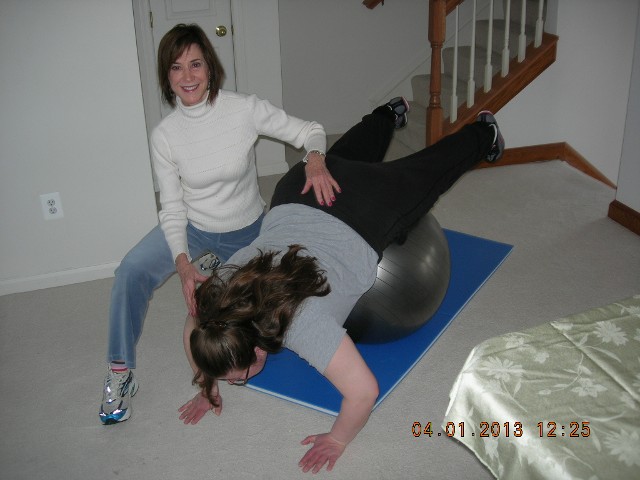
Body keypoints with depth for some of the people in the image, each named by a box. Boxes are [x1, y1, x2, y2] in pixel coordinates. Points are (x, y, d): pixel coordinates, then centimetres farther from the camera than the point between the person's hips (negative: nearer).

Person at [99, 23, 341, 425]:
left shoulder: (245, 109, -21)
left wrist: (315, 159, -38)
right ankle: (120, 373, -11)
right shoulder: (165, 136, -16)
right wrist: (183, 266, -29)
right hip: (194, 227, 0)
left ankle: (221, 266, 39)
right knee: (133, 268, -27)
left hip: (248, 230, 1)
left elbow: (310, 131, -14)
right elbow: (172, 210, -14)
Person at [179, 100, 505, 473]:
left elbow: (364, 391, -40)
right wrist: (209, 386, 1)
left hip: (369, 216, -4)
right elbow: (193, 329, -1)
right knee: (353, 155, 38)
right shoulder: (217, 296, -24)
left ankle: (484, 133, 52)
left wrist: (337, 440, -25)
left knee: (431, 168, 26)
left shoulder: (303, 322, -41)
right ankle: (390, 114, 62)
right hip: (297, 198, 4)